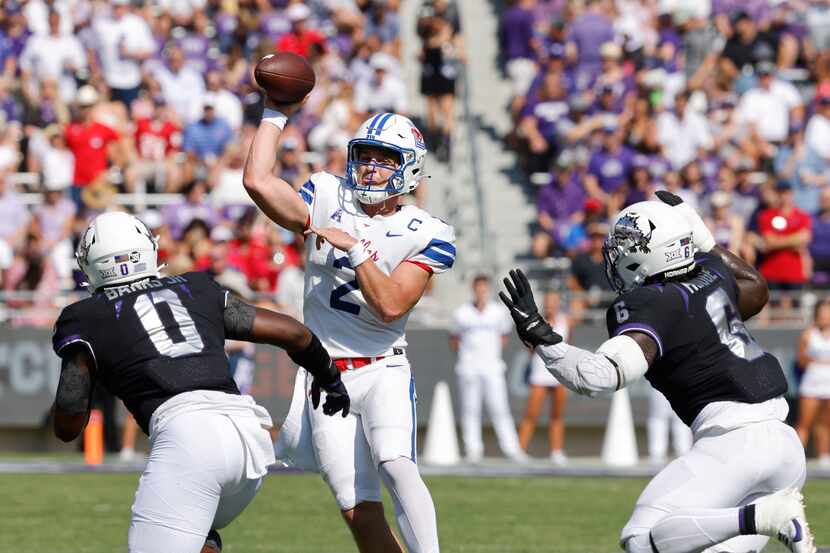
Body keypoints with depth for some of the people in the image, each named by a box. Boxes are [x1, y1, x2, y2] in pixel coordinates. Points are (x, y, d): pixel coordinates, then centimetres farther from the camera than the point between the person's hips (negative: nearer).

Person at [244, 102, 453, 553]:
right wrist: (276, 114, -3)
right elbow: (257, 180, -10)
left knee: (396, 466, -31)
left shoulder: (424, 235, -3)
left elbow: (391, 305, -15)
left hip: (383, 371, -2)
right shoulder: (327, 202, 4)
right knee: (361, 515, -3)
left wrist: (354, 250, -19)